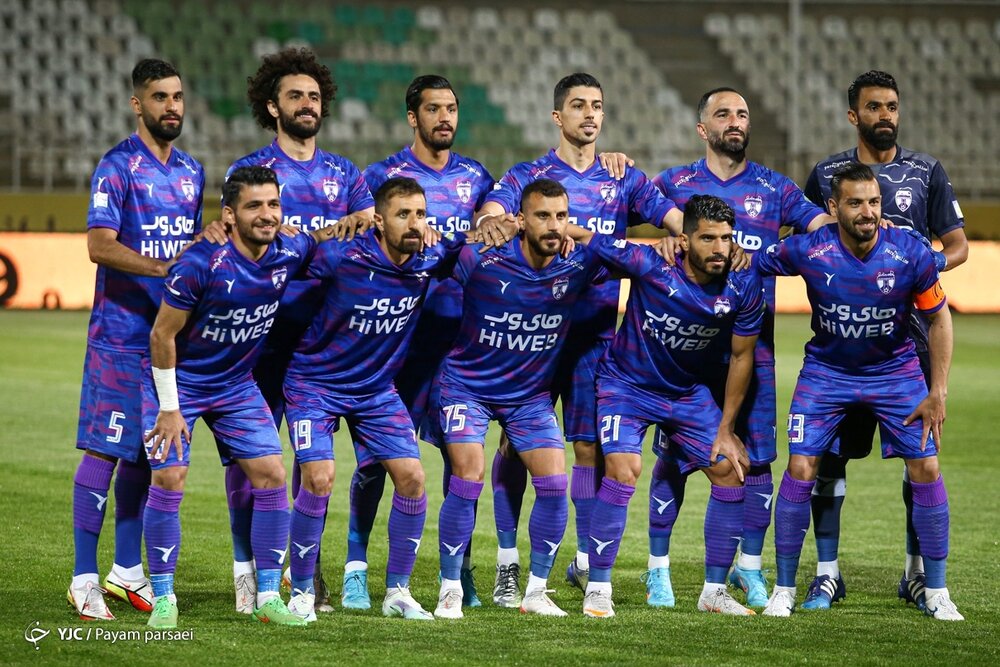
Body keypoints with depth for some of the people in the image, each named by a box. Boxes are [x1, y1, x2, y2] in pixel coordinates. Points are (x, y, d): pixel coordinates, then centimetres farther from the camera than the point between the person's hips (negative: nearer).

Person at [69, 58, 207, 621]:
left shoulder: (192, 171, 14)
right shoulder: (118, 167, -8)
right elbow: (100, 246, -17)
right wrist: (163, 269, -26)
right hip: (121, 333, -7)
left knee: (146, 452, 11)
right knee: (105, 449, -7)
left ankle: (127, 570, 20)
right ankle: (85, 579, -4)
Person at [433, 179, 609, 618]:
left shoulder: (578, 265, -14)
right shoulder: (482, 260, -22)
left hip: (531, 392, 3)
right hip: (469, 385, -3)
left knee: (554, 483, -7)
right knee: (469, 476, -16)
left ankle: (536, 590, 9)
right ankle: (450, 590, -2)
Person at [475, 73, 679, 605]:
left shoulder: (623, 180, 11)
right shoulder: (527, 176, 4)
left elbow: (679, 220, 0)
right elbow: (490, 217, -12)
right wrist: (499, 223, -36)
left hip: (596, 329, 2)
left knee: (590, 445, 4)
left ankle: (585, 560, 15)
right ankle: (507, 564, 4)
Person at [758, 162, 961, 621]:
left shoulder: (910, 253, -21)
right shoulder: (807, 251, -22)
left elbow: (939, 317, -6)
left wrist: (938, 392, -7)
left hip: (895, 371, 0)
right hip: (827, 372, 0)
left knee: (926, 468, -6)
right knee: (801, 468, -10)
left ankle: (936, 592, 8)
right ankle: (783, 589, 4)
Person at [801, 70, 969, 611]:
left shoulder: (926, 173, 7)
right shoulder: (826, 175, 8)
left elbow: (958, 245, 6)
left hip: (910, 329, 0)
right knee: (830, 451, -1)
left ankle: (917, 571, 12)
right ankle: (827, 573, 6)